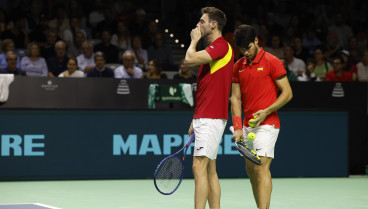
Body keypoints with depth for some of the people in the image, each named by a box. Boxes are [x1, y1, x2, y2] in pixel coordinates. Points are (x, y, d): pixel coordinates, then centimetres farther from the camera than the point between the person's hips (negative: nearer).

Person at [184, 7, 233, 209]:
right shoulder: (213, 48, 21)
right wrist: (196, 121, 21)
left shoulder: (221, 46, -11)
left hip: (210, 118, -10)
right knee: (210, 170, 9)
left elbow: (190, 60, -23)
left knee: (199, 167, -14)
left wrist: (194, 39, -3)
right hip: (204, 117, 10)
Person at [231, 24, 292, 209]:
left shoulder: (272, 62, -6)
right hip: (247, 127, 7)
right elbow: (236, 98, 10)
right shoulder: (238, 67, 11)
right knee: (251, 170, 8)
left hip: (266, 125, -7)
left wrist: (266, 111, -17)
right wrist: (238, 127, -1)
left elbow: (287, 93, -6)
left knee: (261, 168, -15)